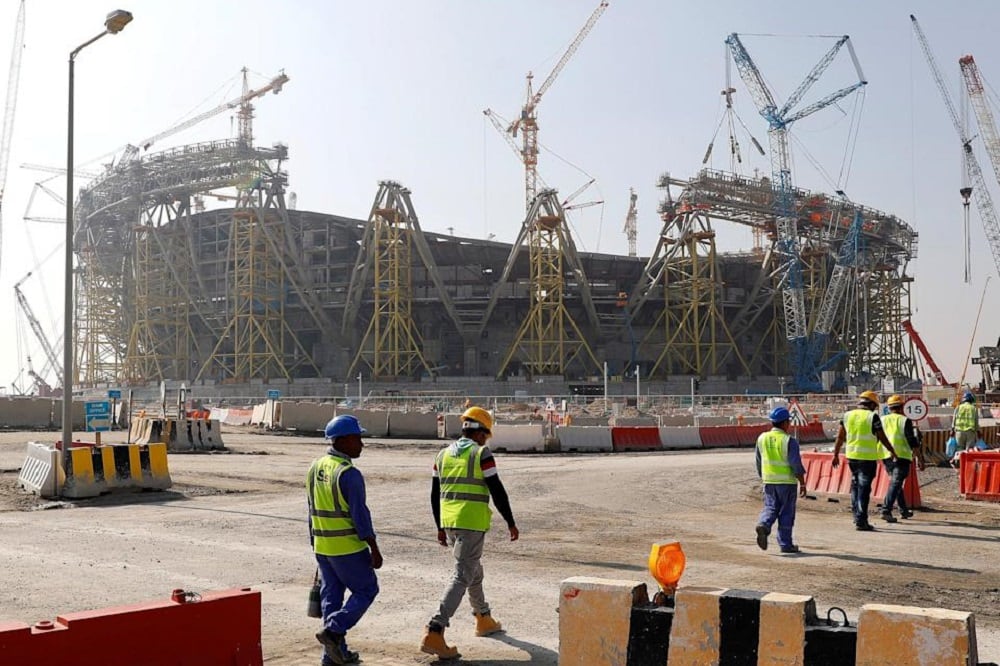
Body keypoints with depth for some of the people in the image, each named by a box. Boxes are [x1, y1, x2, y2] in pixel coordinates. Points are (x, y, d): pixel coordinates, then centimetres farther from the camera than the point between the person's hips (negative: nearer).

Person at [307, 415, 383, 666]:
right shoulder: (349, 473, -18)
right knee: (366, 590, 7)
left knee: (331, 596, 13)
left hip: (322, 547, 8)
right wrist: (374, 549, -16)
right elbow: (360, 514, -20)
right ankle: (333, 631, -6)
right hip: (348, 547, -8)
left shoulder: (315, 468, 7)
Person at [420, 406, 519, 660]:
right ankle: (434, 633, -16)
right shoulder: (481, 454, -8)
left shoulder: (443, 454, 11)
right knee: (462, 577, -7)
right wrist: (511, 523, 1)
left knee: (473, 570, 24)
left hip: (449, 522, 7)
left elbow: (435, 494, 14)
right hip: (472, 523, -7)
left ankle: (484, 620, 38)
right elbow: (497, 492, -9)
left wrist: (440, 527, 23)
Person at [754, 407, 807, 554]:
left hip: (769, 480, 4)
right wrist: (802, 483, -6)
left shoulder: (762, 438, 3)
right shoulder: (789, 441, -14)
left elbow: (758, 461, 11)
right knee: (786, 513, 5)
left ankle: (763, 525, -18)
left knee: (770, 507, 11)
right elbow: (796, 465, -14)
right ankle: (785, 544, 9)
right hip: (787, 481, -4)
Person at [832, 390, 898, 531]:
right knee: (864, 488, -2)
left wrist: (836, 454, 15)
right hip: (868, 457, -5)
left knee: (855, 485, 21)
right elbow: (882, 438, -4)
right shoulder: (872, 417, -8)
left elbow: (840, 437, 8)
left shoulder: (847, 415, 6)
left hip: (851, 456, 5)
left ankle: (857, 514, 24)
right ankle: (861, 521, -2)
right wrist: (892, 451, 11)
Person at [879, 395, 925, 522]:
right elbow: (912, 441, -8)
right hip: (901, 456, -5)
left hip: (886, 456, 6)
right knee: (895, 484, -9)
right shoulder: (905, 421, -4)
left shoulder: (882, 420, 10)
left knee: (896, 483, 19)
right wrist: (919, 458, -4)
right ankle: (886, 511, -20)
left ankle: (904, 511, 28)